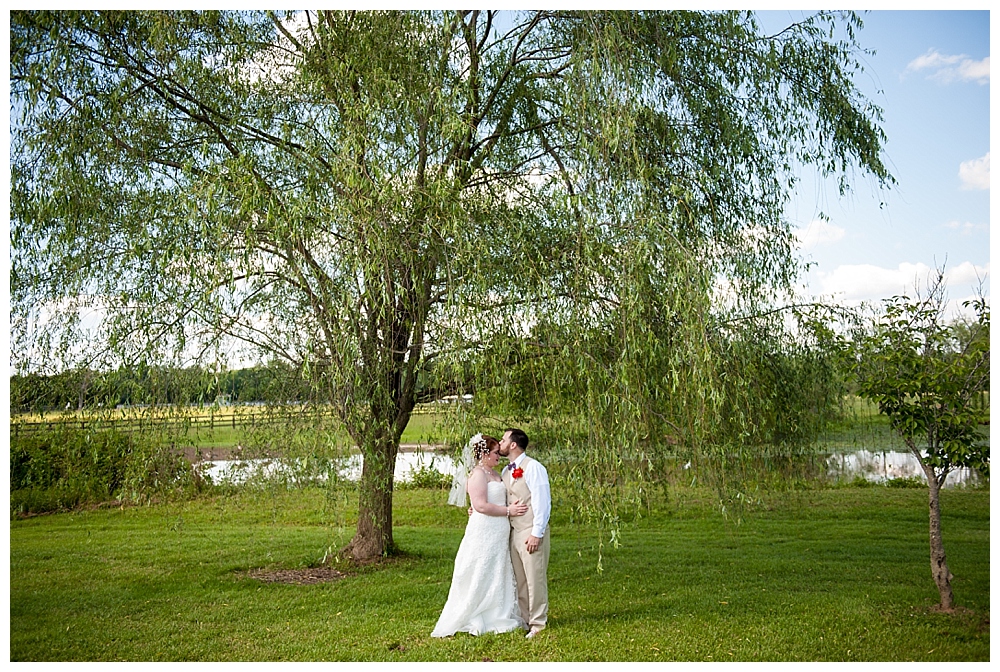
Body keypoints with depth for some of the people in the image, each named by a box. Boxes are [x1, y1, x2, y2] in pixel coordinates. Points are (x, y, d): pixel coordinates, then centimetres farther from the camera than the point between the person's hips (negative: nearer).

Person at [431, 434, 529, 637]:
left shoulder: (493, 473, 15)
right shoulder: (478, 474, -14)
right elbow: (481, 505, -22)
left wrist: (511, 508, 4)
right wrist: (508, 511, -16)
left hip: (498, 535, 9)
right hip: (484, 532, -9)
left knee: (498, 578, 13)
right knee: (481, 578, -1)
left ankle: (496, 619, 22)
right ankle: (475, 621, 8)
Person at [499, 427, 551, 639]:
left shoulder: (533, 468, -11)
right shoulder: (506, 471, 13)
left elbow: (542, 503, -14)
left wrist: (536, 533, -17)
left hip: (531, 532, -8)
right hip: (513, 532, 8)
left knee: (535, 578, -1)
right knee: (518, 580, 13)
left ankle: (538, 624, 9)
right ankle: (523, 620, 24)